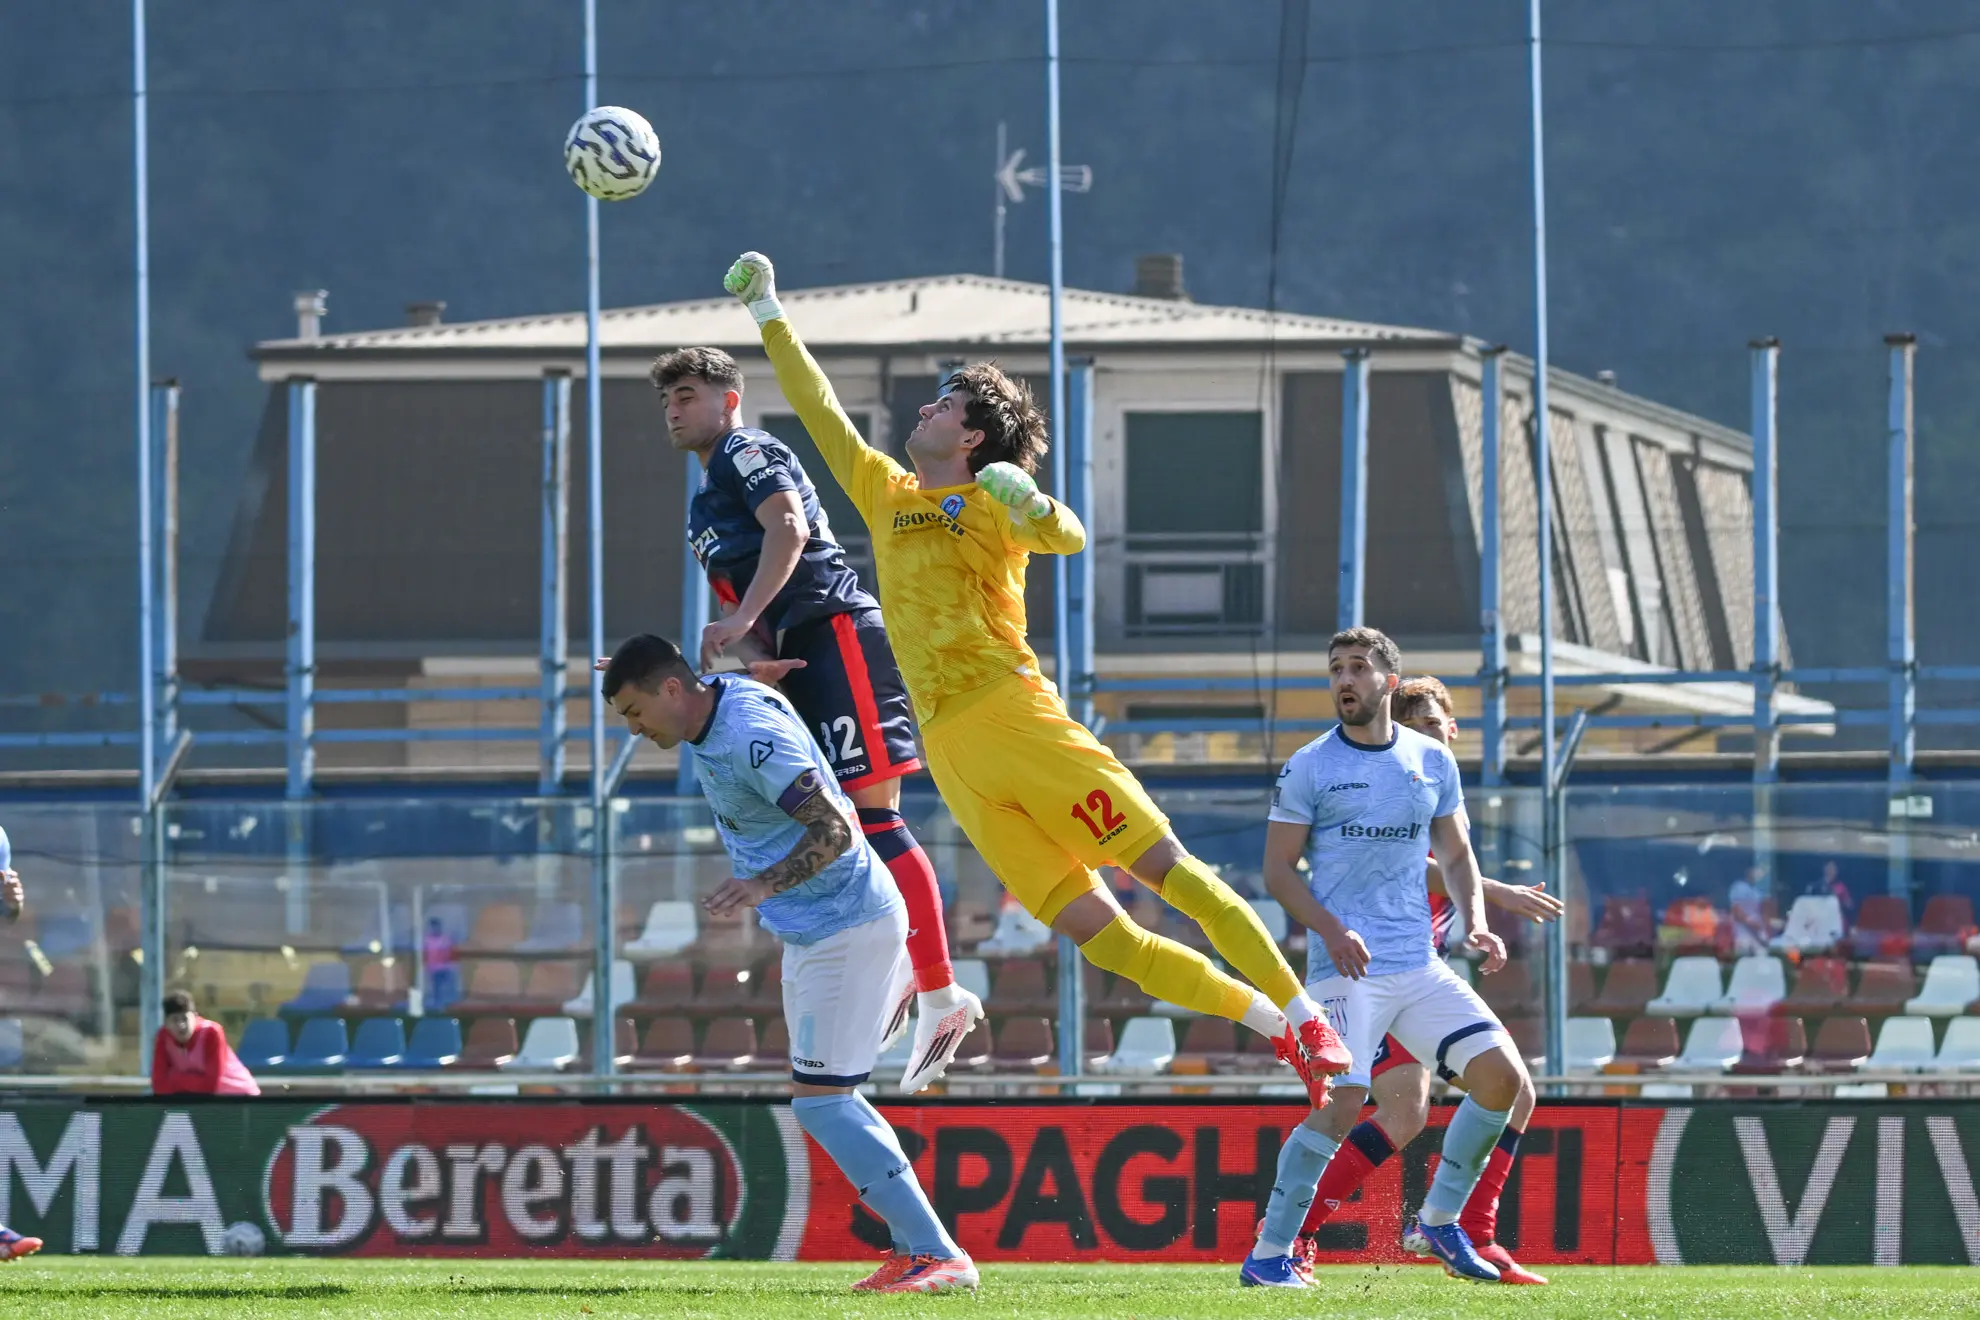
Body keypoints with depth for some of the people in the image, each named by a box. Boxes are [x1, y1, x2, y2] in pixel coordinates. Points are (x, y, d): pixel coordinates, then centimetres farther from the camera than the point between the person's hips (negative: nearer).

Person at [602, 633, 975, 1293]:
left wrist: (765, 886, -43)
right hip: (811, 933, 11)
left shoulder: (753, 737, -25)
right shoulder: (724, 695, 4)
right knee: (824, 1100, 16)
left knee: (820, 1102, -13)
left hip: (847, 929, -11)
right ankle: (915, 1247, 18)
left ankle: (939, 1257, -14)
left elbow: (835, 830, -30)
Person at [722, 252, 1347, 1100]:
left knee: (1162, 864, -11)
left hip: (1014, 713, -5)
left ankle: (1303, 1015, -7)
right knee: (1089, 928, -5)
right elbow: (816, 406, 31)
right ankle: (1271, 1025, 1)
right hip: (949, 746, 5)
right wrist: (770, 315, 35)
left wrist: (1034, 506, -35)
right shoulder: (885, 494, 22)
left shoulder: (992, 504, 5)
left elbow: (1068, 540, -15)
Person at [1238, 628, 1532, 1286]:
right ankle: (1267, 1255, -9)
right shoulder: (1308, 768, -1)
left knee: (1505, 1080, -5)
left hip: (1420, 966, 5)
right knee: (1341, 1104, -21)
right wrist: (1333, 932, -17)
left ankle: (1440, 1221, 14)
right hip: (1348, 967, -5)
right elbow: (1279, 870, -1)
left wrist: (1475, 922, 2)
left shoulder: (1432, 761, 11)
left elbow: (1456, 854, 20)